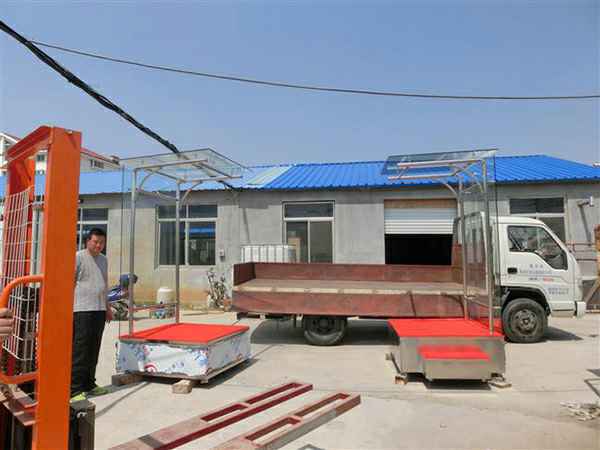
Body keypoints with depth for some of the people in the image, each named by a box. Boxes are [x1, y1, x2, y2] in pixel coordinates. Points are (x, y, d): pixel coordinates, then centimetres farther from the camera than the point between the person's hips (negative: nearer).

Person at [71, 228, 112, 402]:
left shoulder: (103, 260, 16)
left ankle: (89, 384, 22)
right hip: (82, 310, -7)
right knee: (79, 351, -6)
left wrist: (107, 307, 23)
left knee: (93, 351, 12)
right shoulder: (78, 257, -5)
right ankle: (75, 389, 0)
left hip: (99, 310, 7)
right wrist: (69, 308, -15)